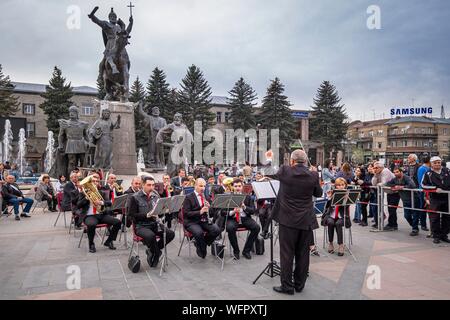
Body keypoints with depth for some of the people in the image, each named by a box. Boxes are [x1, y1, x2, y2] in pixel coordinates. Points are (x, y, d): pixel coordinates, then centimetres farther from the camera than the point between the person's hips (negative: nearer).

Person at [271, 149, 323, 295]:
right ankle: (299, 284, 24)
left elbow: (276, 175, 14)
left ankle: (287, 286, 11)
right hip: (306, 220, 3)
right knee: (303, 253, 13)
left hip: (288, 219, -3)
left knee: (287, 253, 5)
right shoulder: (313, 175, -4)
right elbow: (318, 193, 11)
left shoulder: (285, 171, -10)